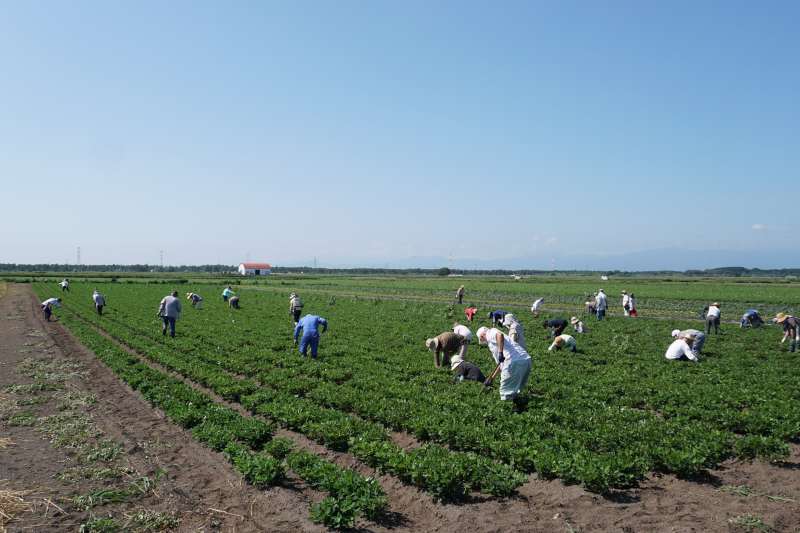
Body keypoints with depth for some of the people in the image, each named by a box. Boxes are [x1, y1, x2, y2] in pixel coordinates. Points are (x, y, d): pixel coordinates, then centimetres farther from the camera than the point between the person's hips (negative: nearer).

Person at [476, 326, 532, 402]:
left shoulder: (490, 334, 9)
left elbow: (500, 335, -19)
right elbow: (501, 363, 40)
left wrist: (500, 352, -21)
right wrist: (491, 378, 47)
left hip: (514, 361, -9)